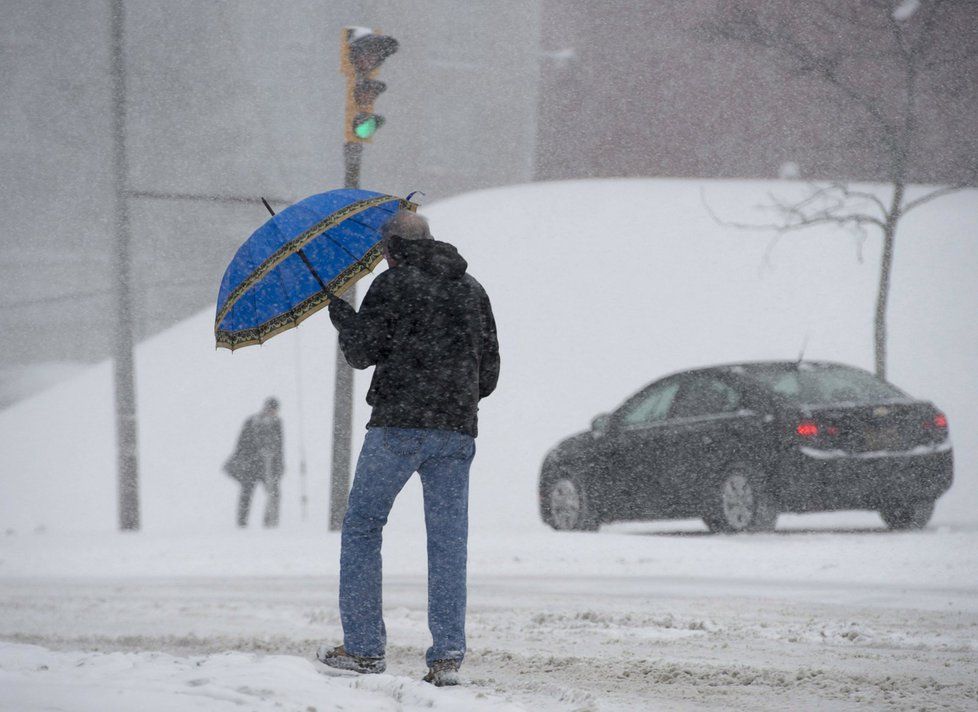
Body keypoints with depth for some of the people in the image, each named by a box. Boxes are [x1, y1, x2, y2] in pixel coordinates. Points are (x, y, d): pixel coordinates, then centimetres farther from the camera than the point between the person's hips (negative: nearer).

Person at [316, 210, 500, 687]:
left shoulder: (392, 285, -2)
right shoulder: (473, 290, 15)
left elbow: (361, 352, -3)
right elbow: (489, 370, 16)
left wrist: (342, 318, 16)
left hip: (399, 424, -5)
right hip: (458, 431, 5)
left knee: (362, 526, 5)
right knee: (448, 541, 4)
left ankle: (363, 647, 1)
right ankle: (447, 655, -4)